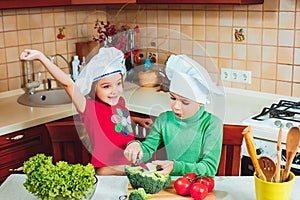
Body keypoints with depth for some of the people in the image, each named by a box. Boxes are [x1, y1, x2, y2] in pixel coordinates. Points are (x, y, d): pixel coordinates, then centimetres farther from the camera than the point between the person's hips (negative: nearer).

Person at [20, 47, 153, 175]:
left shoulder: (119, 102, 7)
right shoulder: (90, 108, -13)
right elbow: (68, 84, -27)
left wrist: (137, 120, 25)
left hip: (132, 163, 6)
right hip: (106, 169, -6)